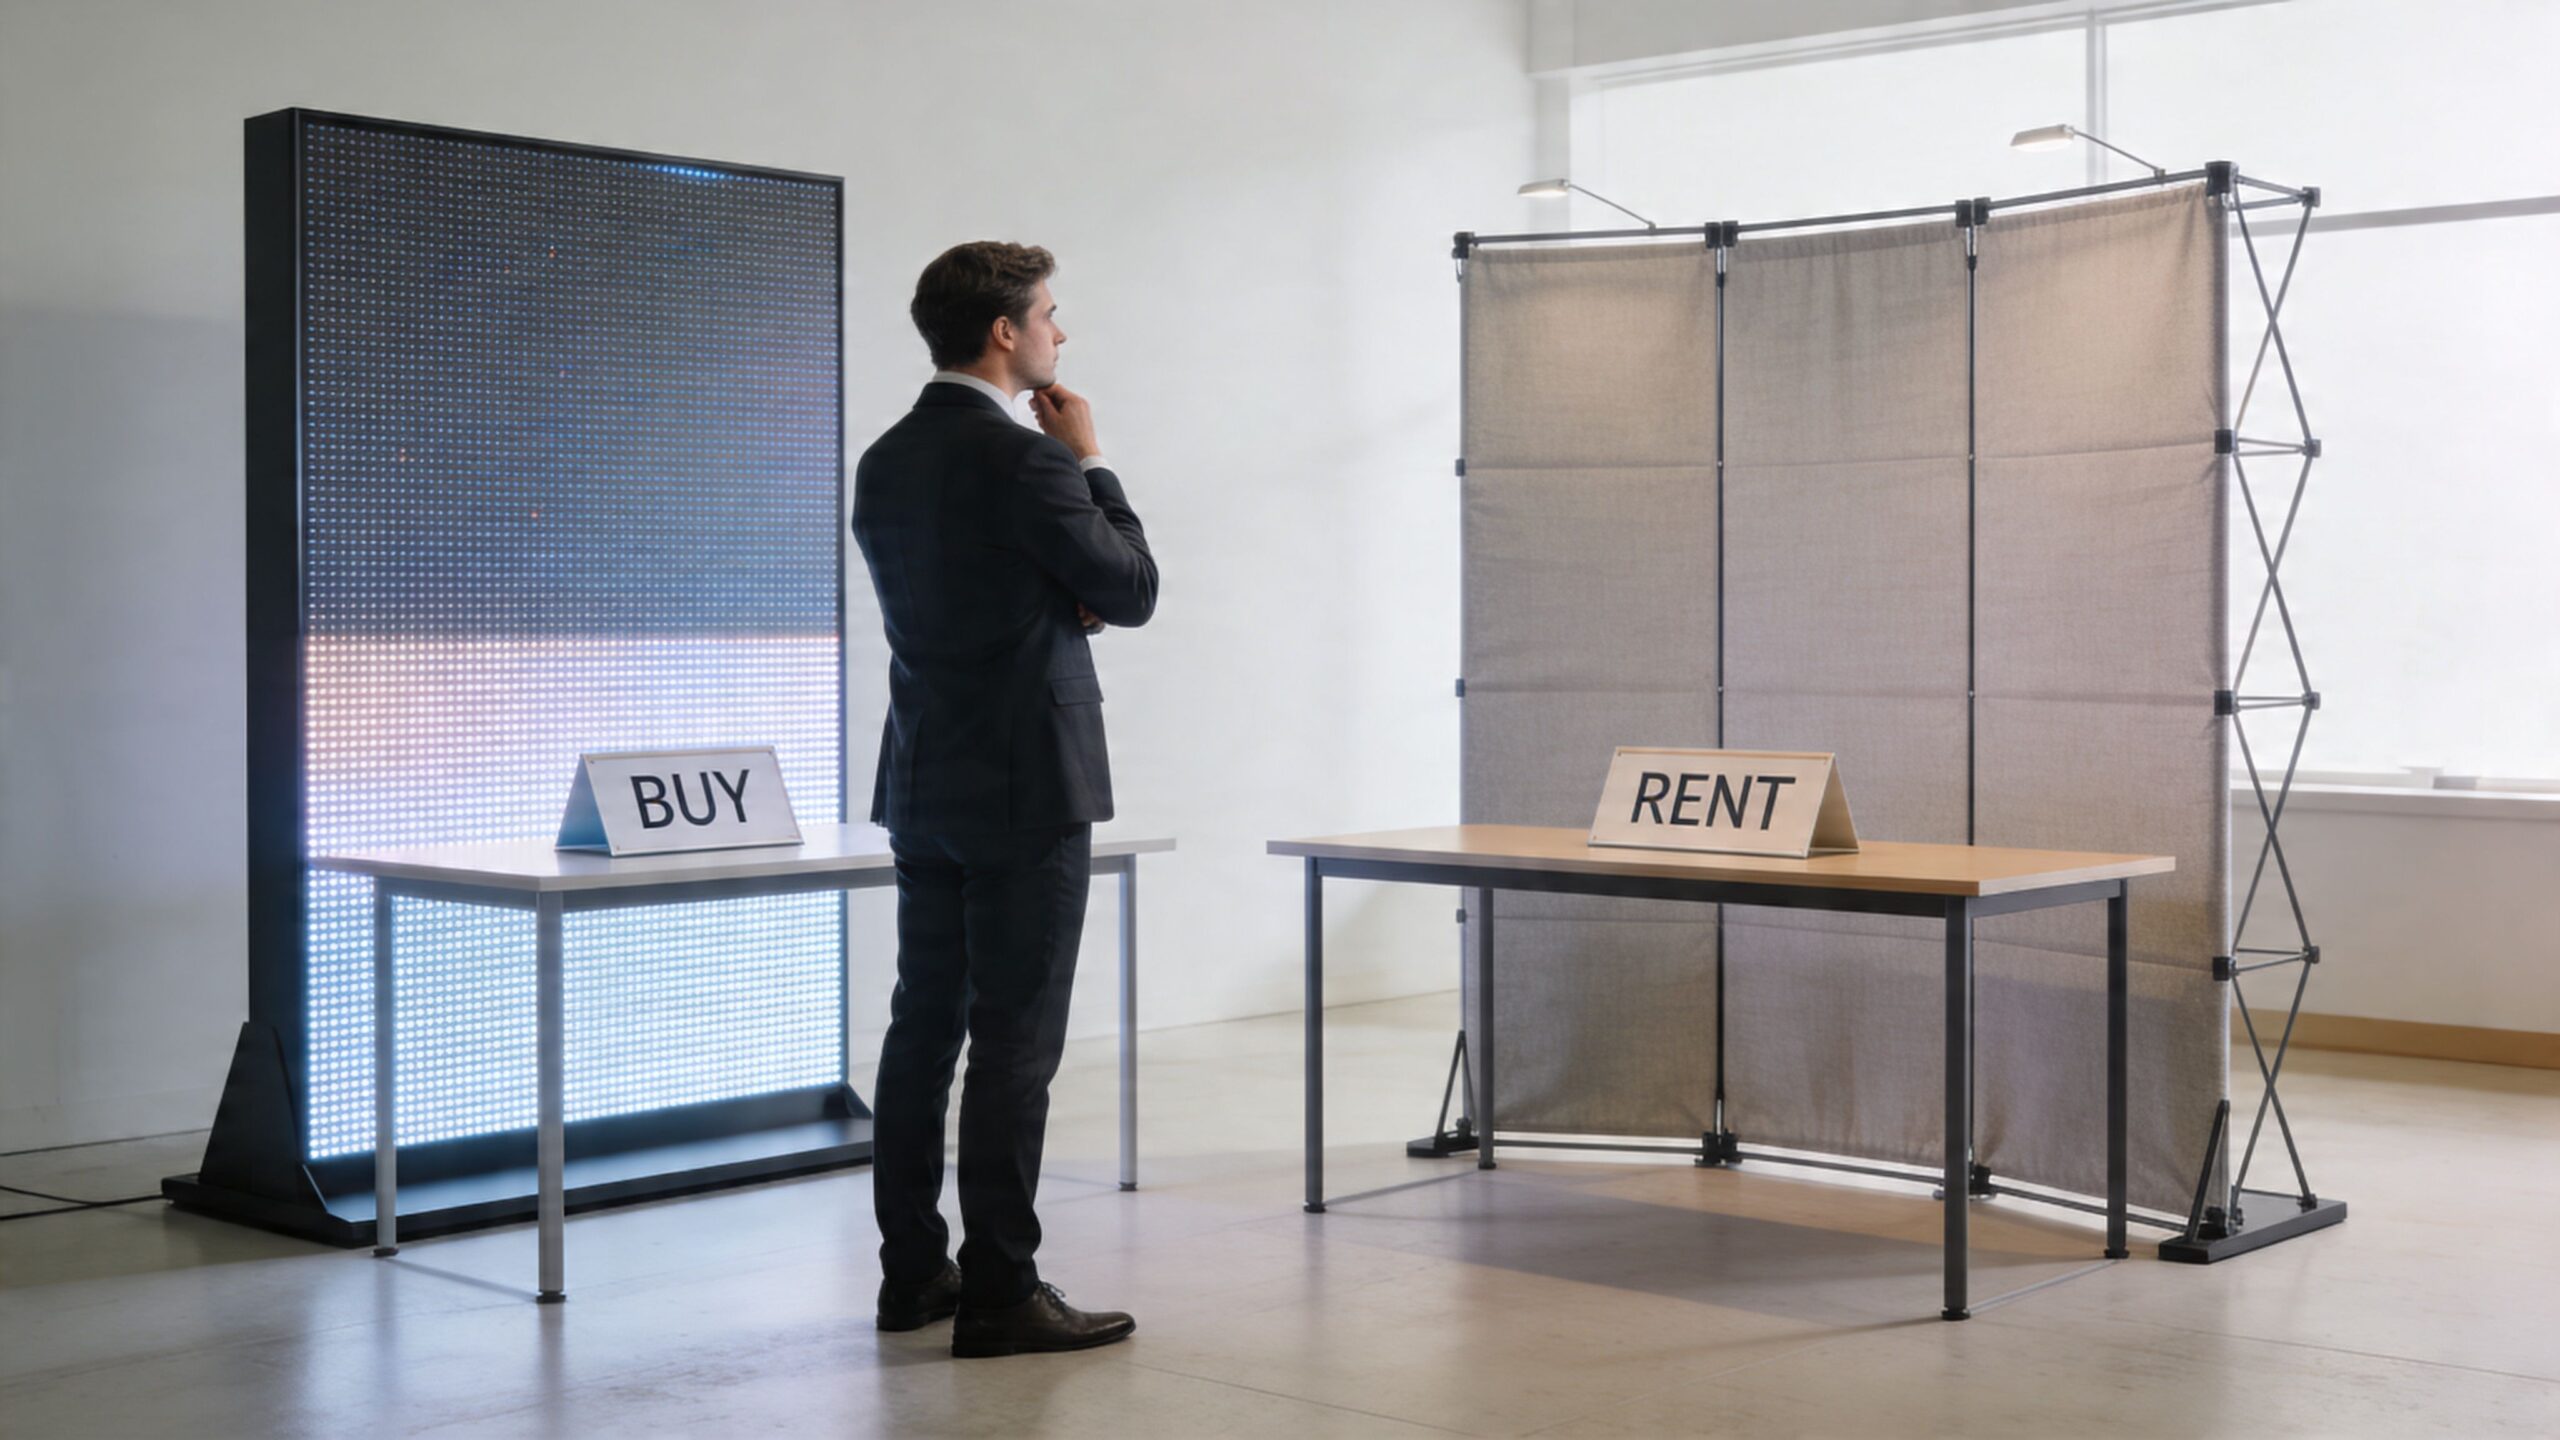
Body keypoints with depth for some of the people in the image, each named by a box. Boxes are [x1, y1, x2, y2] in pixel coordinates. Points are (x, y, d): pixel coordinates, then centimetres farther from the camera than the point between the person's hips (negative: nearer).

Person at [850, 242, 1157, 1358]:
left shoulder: (885, 462, 10)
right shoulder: (1023, 461, -16)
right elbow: (1133, 591, -7)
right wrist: (1090, 461, 2)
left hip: (925, 788, 9)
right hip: (1026, 790, -9)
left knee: (924, 1027, 12)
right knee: (1015, 1042, -4)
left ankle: (913, 1272, 20)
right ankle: (999, 1294, -1)